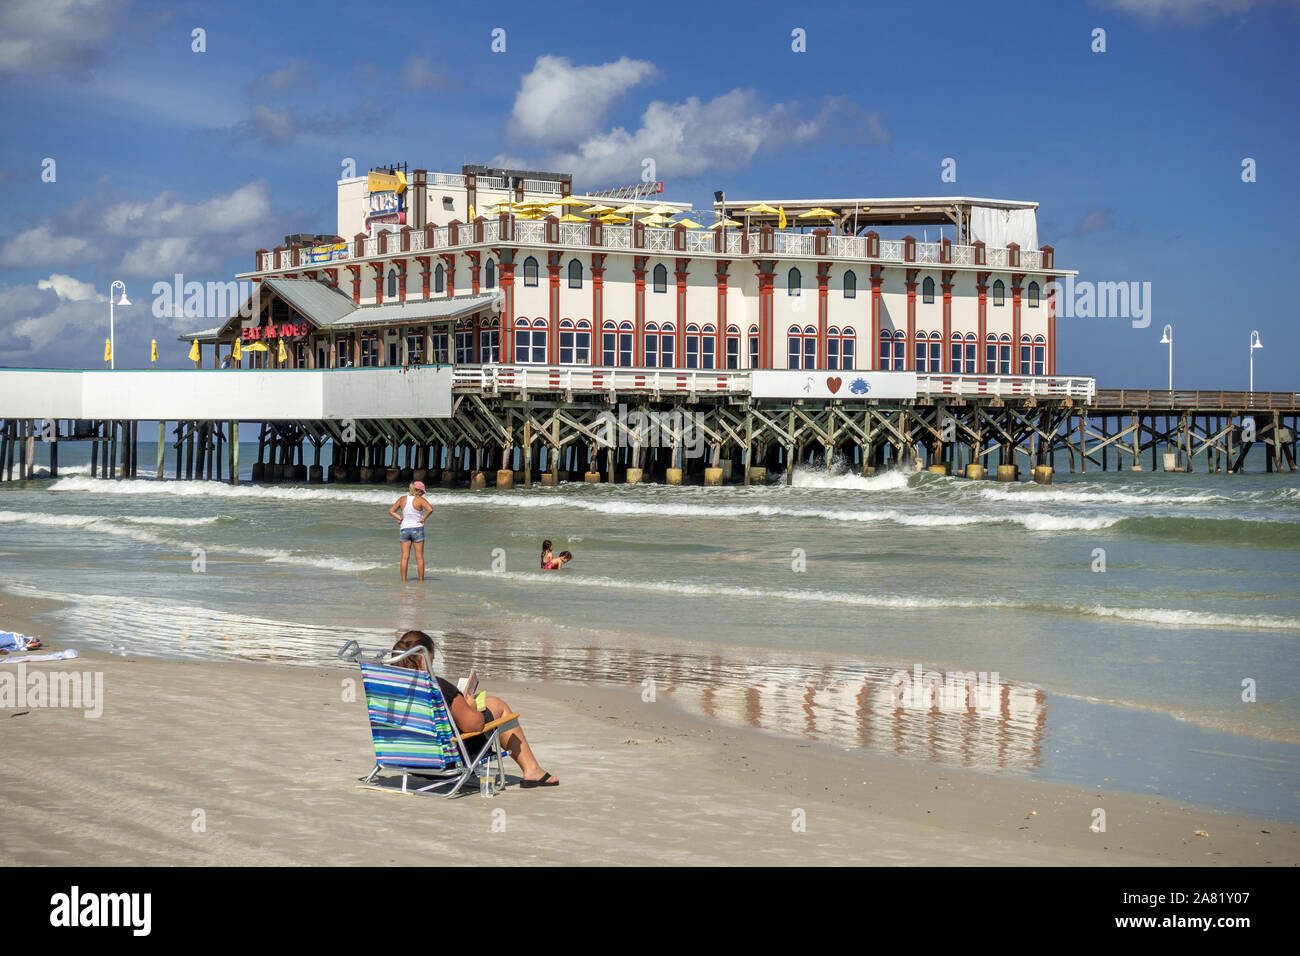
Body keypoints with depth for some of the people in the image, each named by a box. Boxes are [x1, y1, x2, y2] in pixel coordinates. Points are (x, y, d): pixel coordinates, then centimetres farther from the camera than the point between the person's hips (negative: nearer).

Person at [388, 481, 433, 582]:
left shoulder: (402, 499, 3)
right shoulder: (420, 500, -9)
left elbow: (391, 511, 8)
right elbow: (430, 509, -24)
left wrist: (400, 518, 3)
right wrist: (423, 518, -11)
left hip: (404, 529, 3)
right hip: (417, 528, -3)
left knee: (405, 557, 4)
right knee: (419, 557, 4)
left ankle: (403, 580, 2)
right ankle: (421, 580, 6)